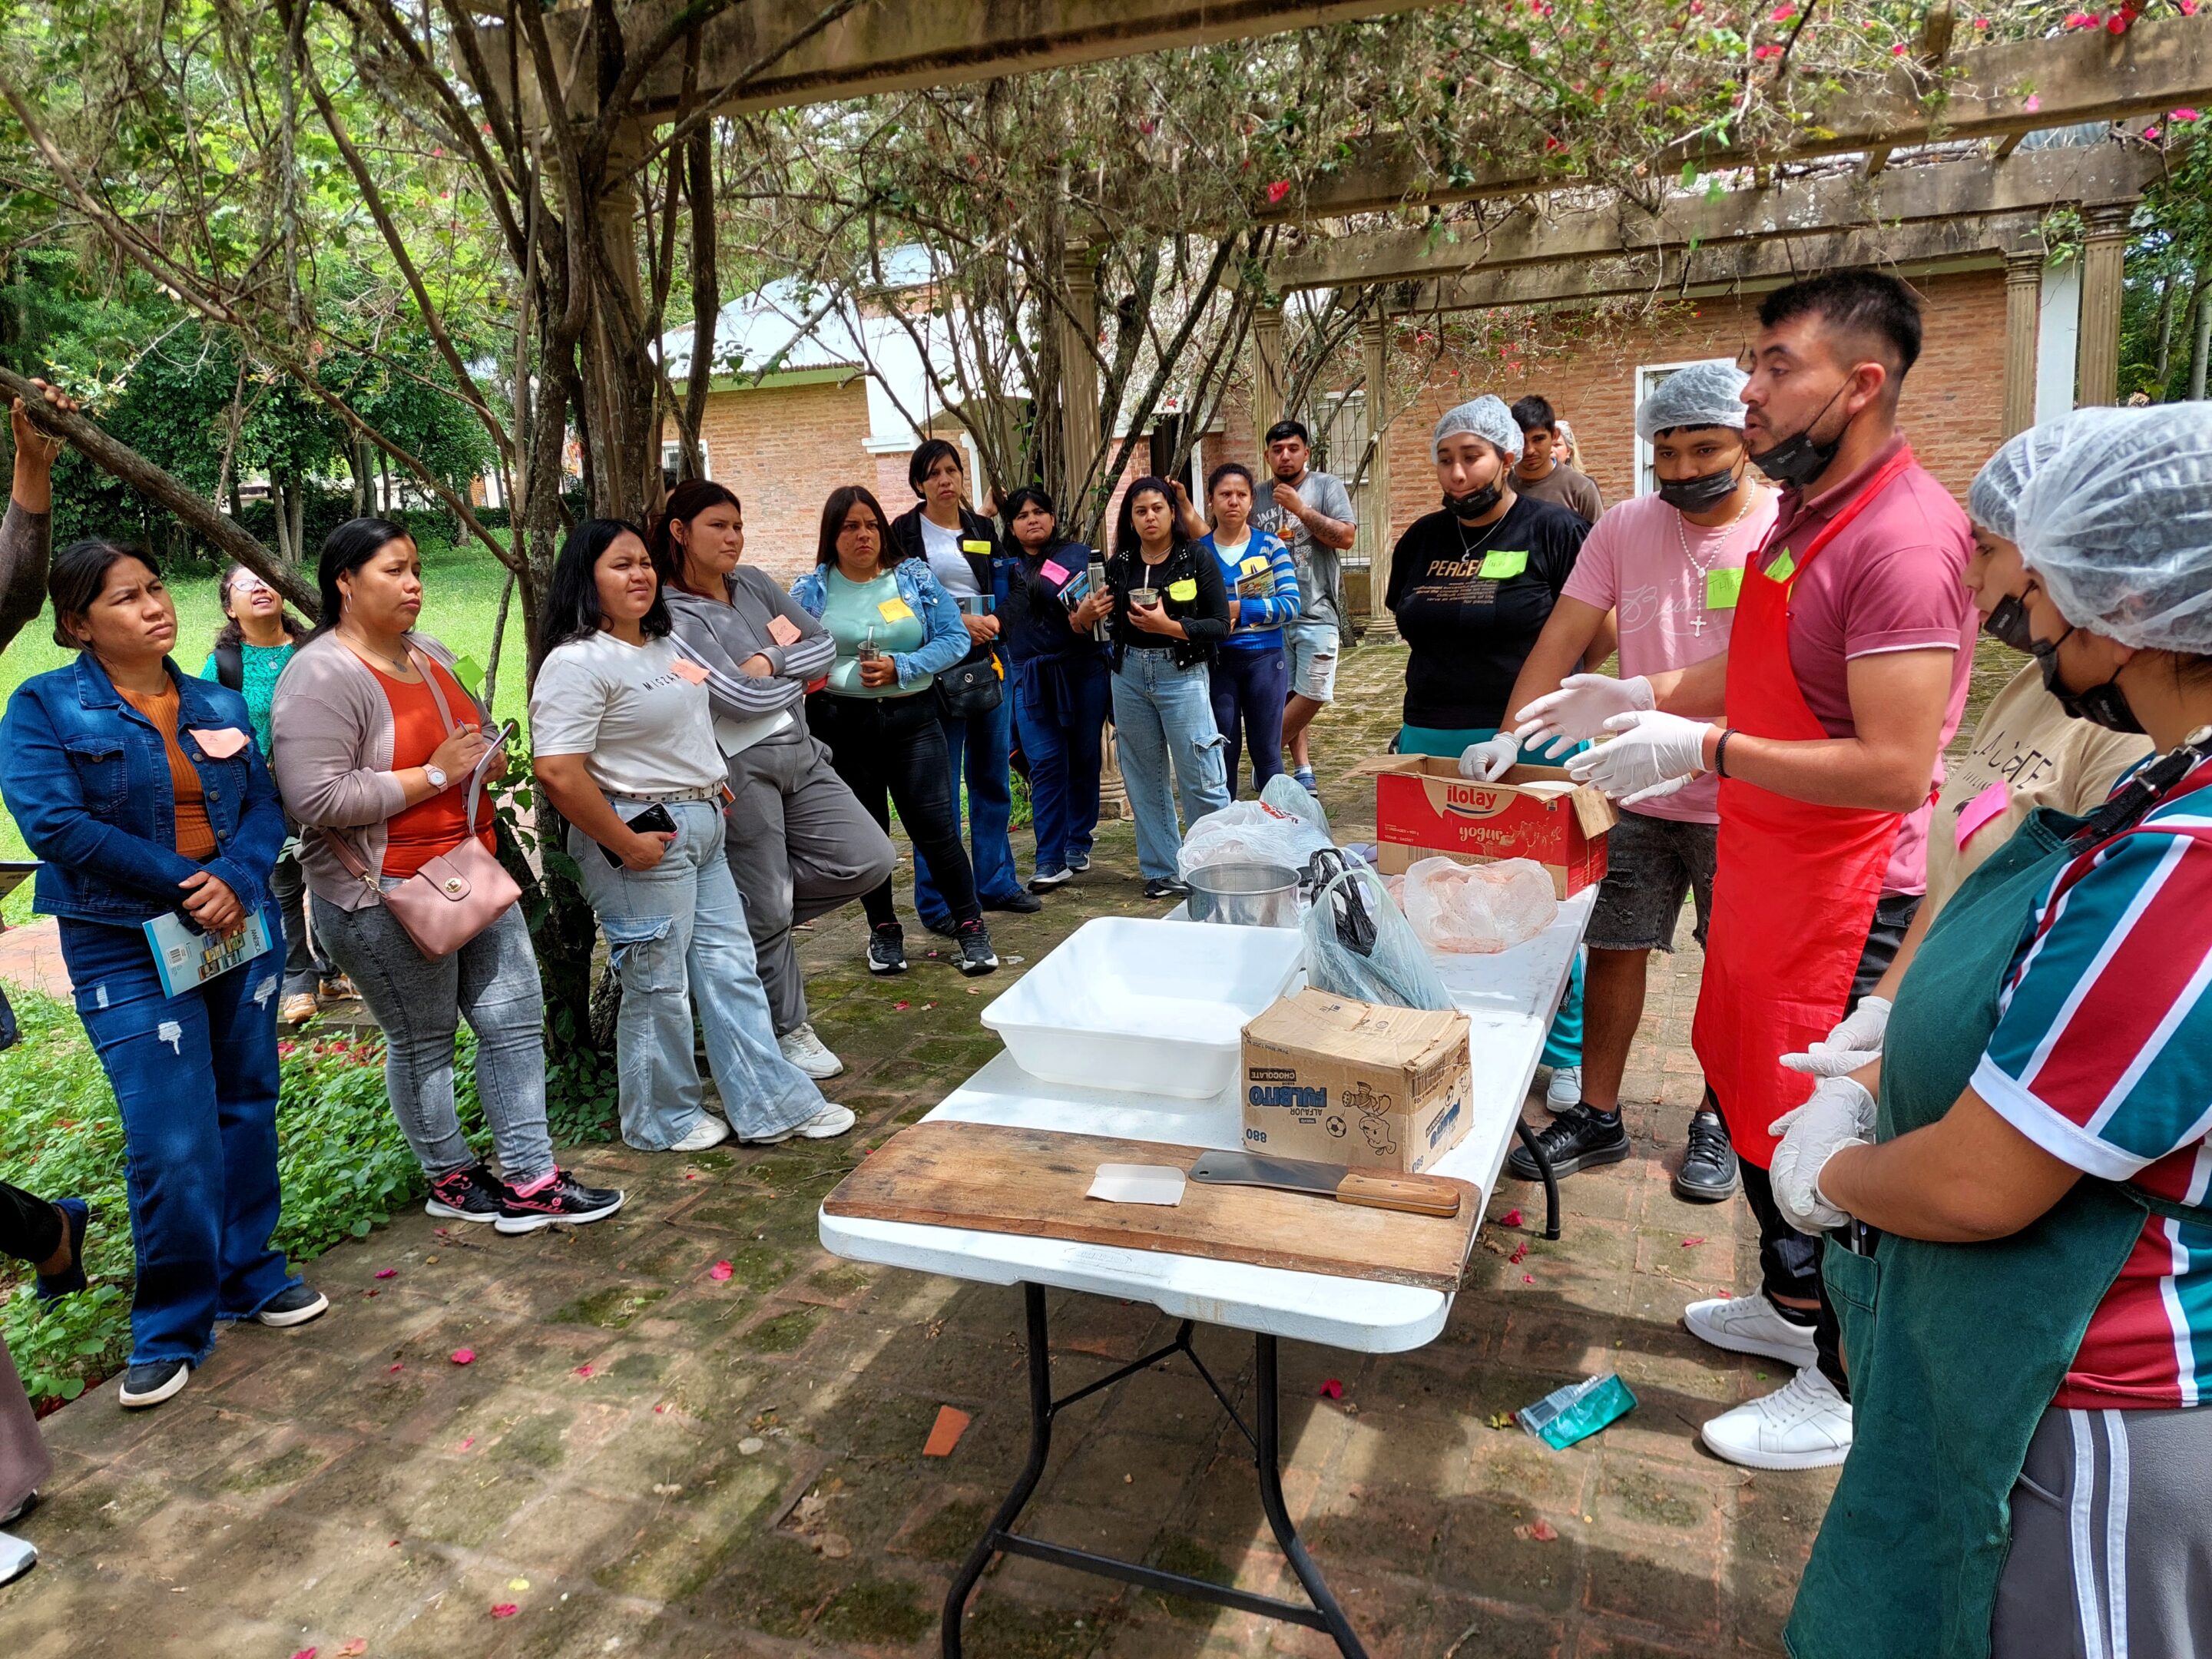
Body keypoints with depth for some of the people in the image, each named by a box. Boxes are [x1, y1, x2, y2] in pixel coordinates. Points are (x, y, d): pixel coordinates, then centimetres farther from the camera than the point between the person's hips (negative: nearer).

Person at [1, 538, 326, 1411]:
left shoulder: (220, 706, 8)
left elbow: (265, 808, 4)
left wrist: (235, 881, -16)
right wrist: (185, 886, -17)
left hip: (239, 930, 5)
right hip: (128, 948, -4)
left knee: (247, 1109, 12)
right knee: (174, 1143, -7)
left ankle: (250, 1274, 31)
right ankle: (170, 1329, 12)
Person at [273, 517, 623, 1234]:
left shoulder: (431, 655, 9)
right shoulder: (321, 676, -16)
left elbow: (480, 733, 25)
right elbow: (317, 798, -25)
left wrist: (486, 756, 1)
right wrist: (434, 775, -21)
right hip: (385, 896, -8)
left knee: (516, 1018, 7)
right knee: (423, 1040, 8)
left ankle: (529, 1179, 16)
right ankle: (451, 1180, 28)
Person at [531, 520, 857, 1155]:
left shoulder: (667, 643, 12)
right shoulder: (577, 663, -17)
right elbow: (557, 772, -25)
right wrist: (626, 845, -21)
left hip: (702, 827, 9)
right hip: (645, 839, -9)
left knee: (731, 968, 12)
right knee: (659, 986, 4)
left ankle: (772, 1104, 21)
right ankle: (663, 1122, 22)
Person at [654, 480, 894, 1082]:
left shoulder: (752, 583, 11)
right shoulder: (672, 613, -10)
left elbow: (824, 644, 6)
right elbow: (739, 698, -18)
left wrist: (771, 662, -10)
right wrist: (800, 676, -2)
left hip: (800, 752, 7)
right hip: (740, 768, -7)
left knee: (870, 860, 1)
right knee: (766, 909, 2)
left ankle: (759, 912, 20)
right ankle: (788, 1031, 22)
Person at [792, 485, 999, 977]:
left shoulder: (914, 576, 3)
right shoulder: (811, 590, 3)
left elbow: (955, 637, -3)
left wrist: (899, 668, -14)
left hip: (912, 717, -1)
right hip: (843, 725, 1)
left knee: (935, 827, -4)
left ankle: (970, 926, 9)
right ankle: (883, 931, 26)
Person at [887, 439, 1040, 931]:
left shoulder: (983, 529, 14)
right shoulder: (905, 531, 0)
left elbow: (1004, 592, 14)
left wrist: (994, 620, -6)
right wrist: (956, 622, -16)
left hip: (988, 658, 5)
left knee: (993, 775, 12)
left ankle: (996, 881, 25)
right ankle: (937, 903, 3)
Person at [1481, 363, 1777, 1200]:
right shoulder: (1624, 528, 1)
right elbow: (1564, 637, -1)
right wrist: (1510, 734, -13)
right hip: (1639, 794, 3)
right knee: (1614, 948, 9)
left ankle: (1717, 1122, 29)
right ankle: (1596, 1115, 24)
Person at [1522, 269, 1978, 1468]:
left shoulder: (1902, 536, -23)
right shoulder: (1803, 510, 8)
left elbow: (1895, 769, -28)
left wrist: (1703, 749, -26)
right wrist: (1638, 695, 9)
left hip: (1844, 895, -9)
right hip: (1763, 870, 10)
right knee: (1745, 1094, 22)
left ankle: (1846, 1390, 26)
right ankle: (1789, 1303, 44)